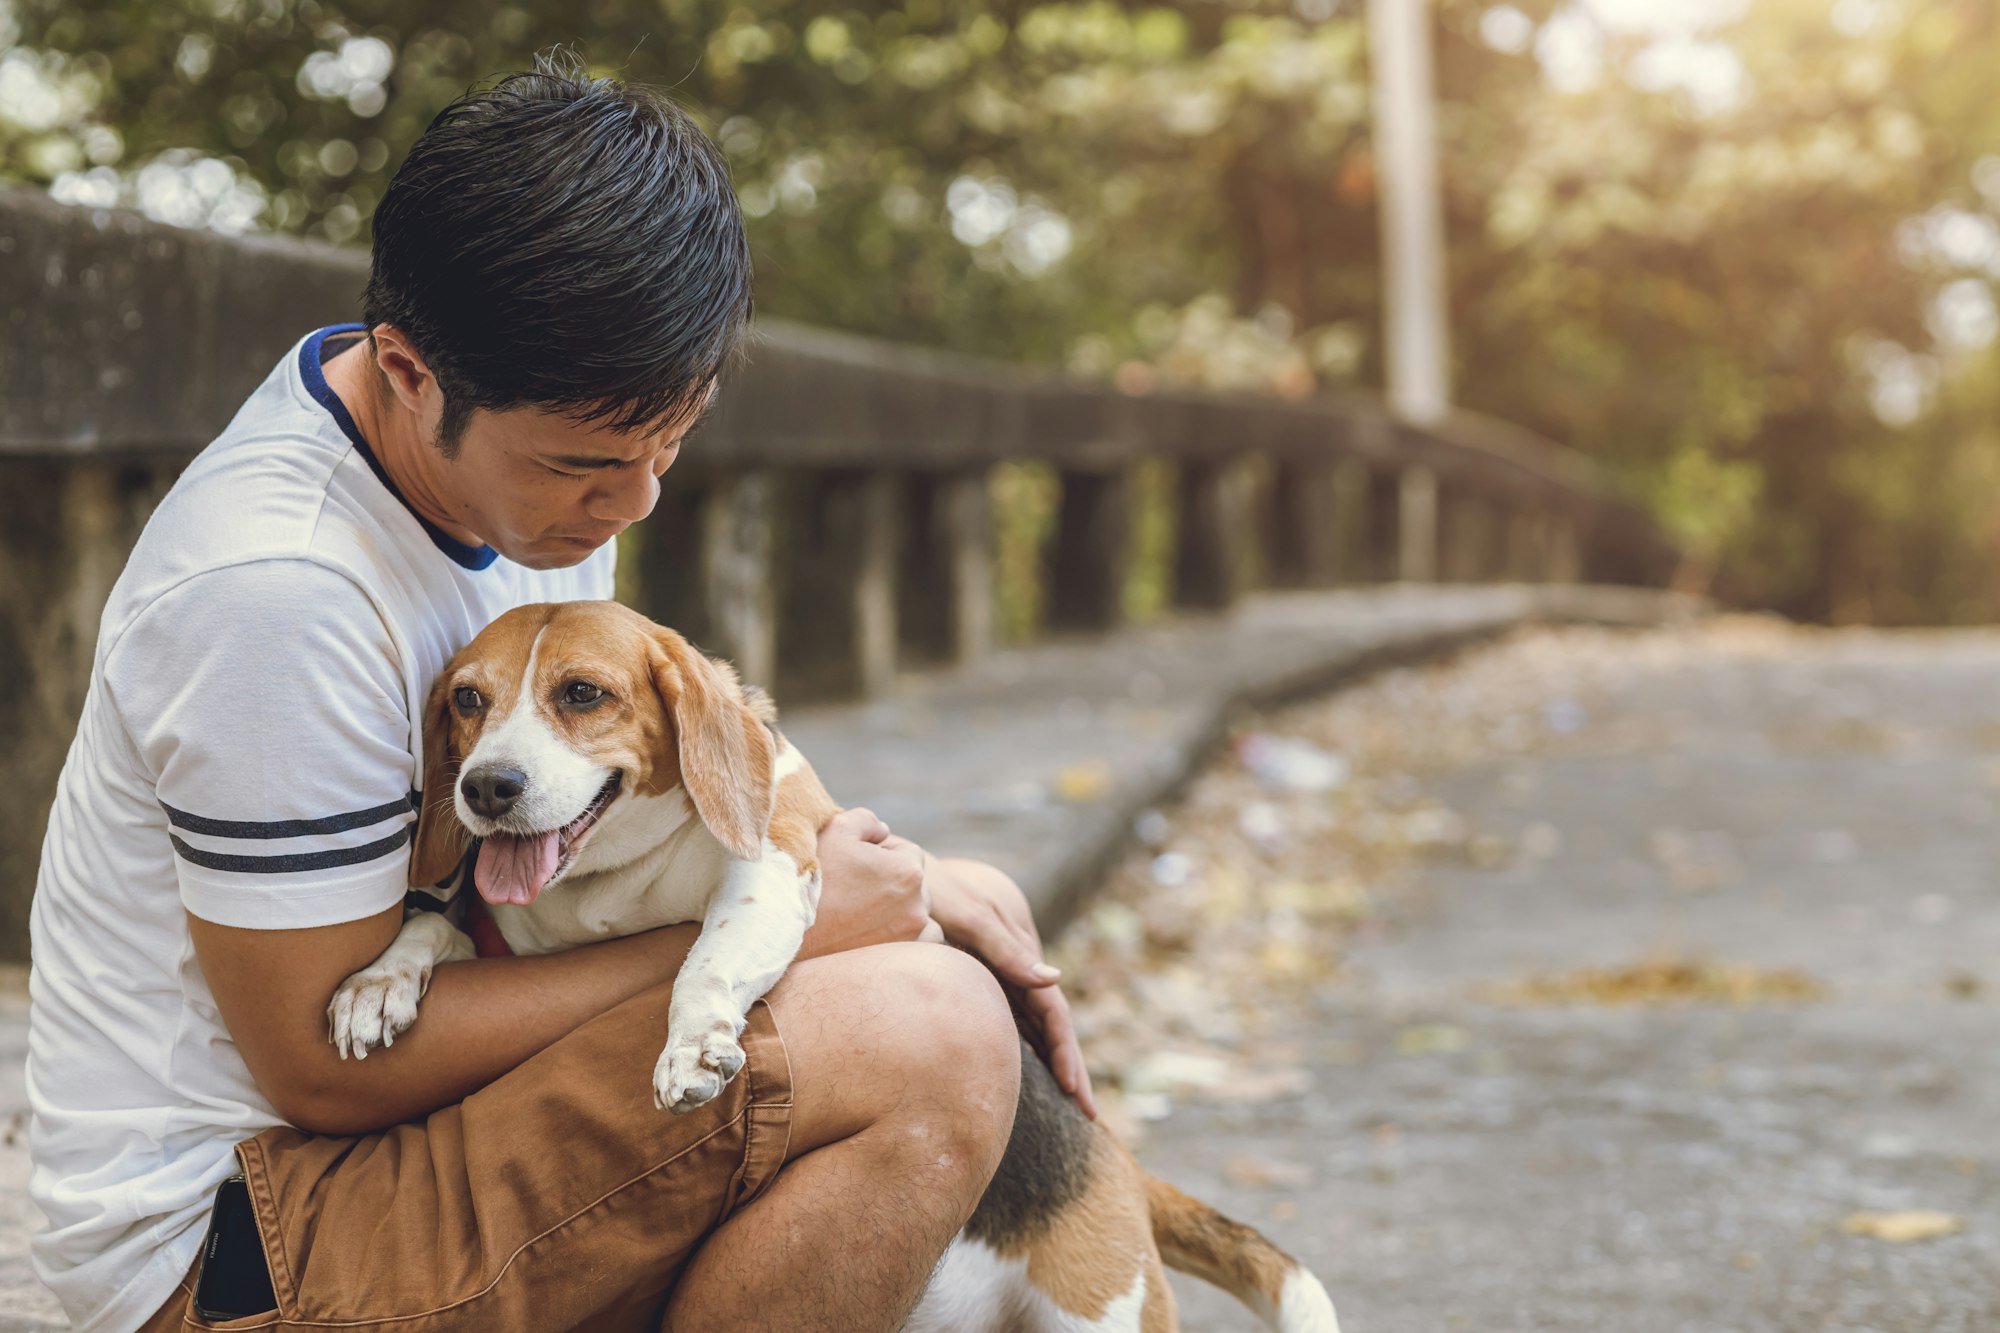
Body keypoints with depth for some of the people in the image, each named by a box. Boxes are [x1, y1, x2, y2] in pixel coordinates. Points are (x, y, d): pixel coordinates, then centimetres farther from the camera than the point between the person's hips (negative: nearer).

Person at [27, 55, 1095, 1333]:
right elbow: (327, 1062, -23)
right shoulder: (271, 590, -27)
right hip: (234, 1226, -9)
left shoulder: (541, 442, 2)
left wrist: (912, 882, -1)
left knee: (968, 913, 15)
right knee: (927, 1035, -26)